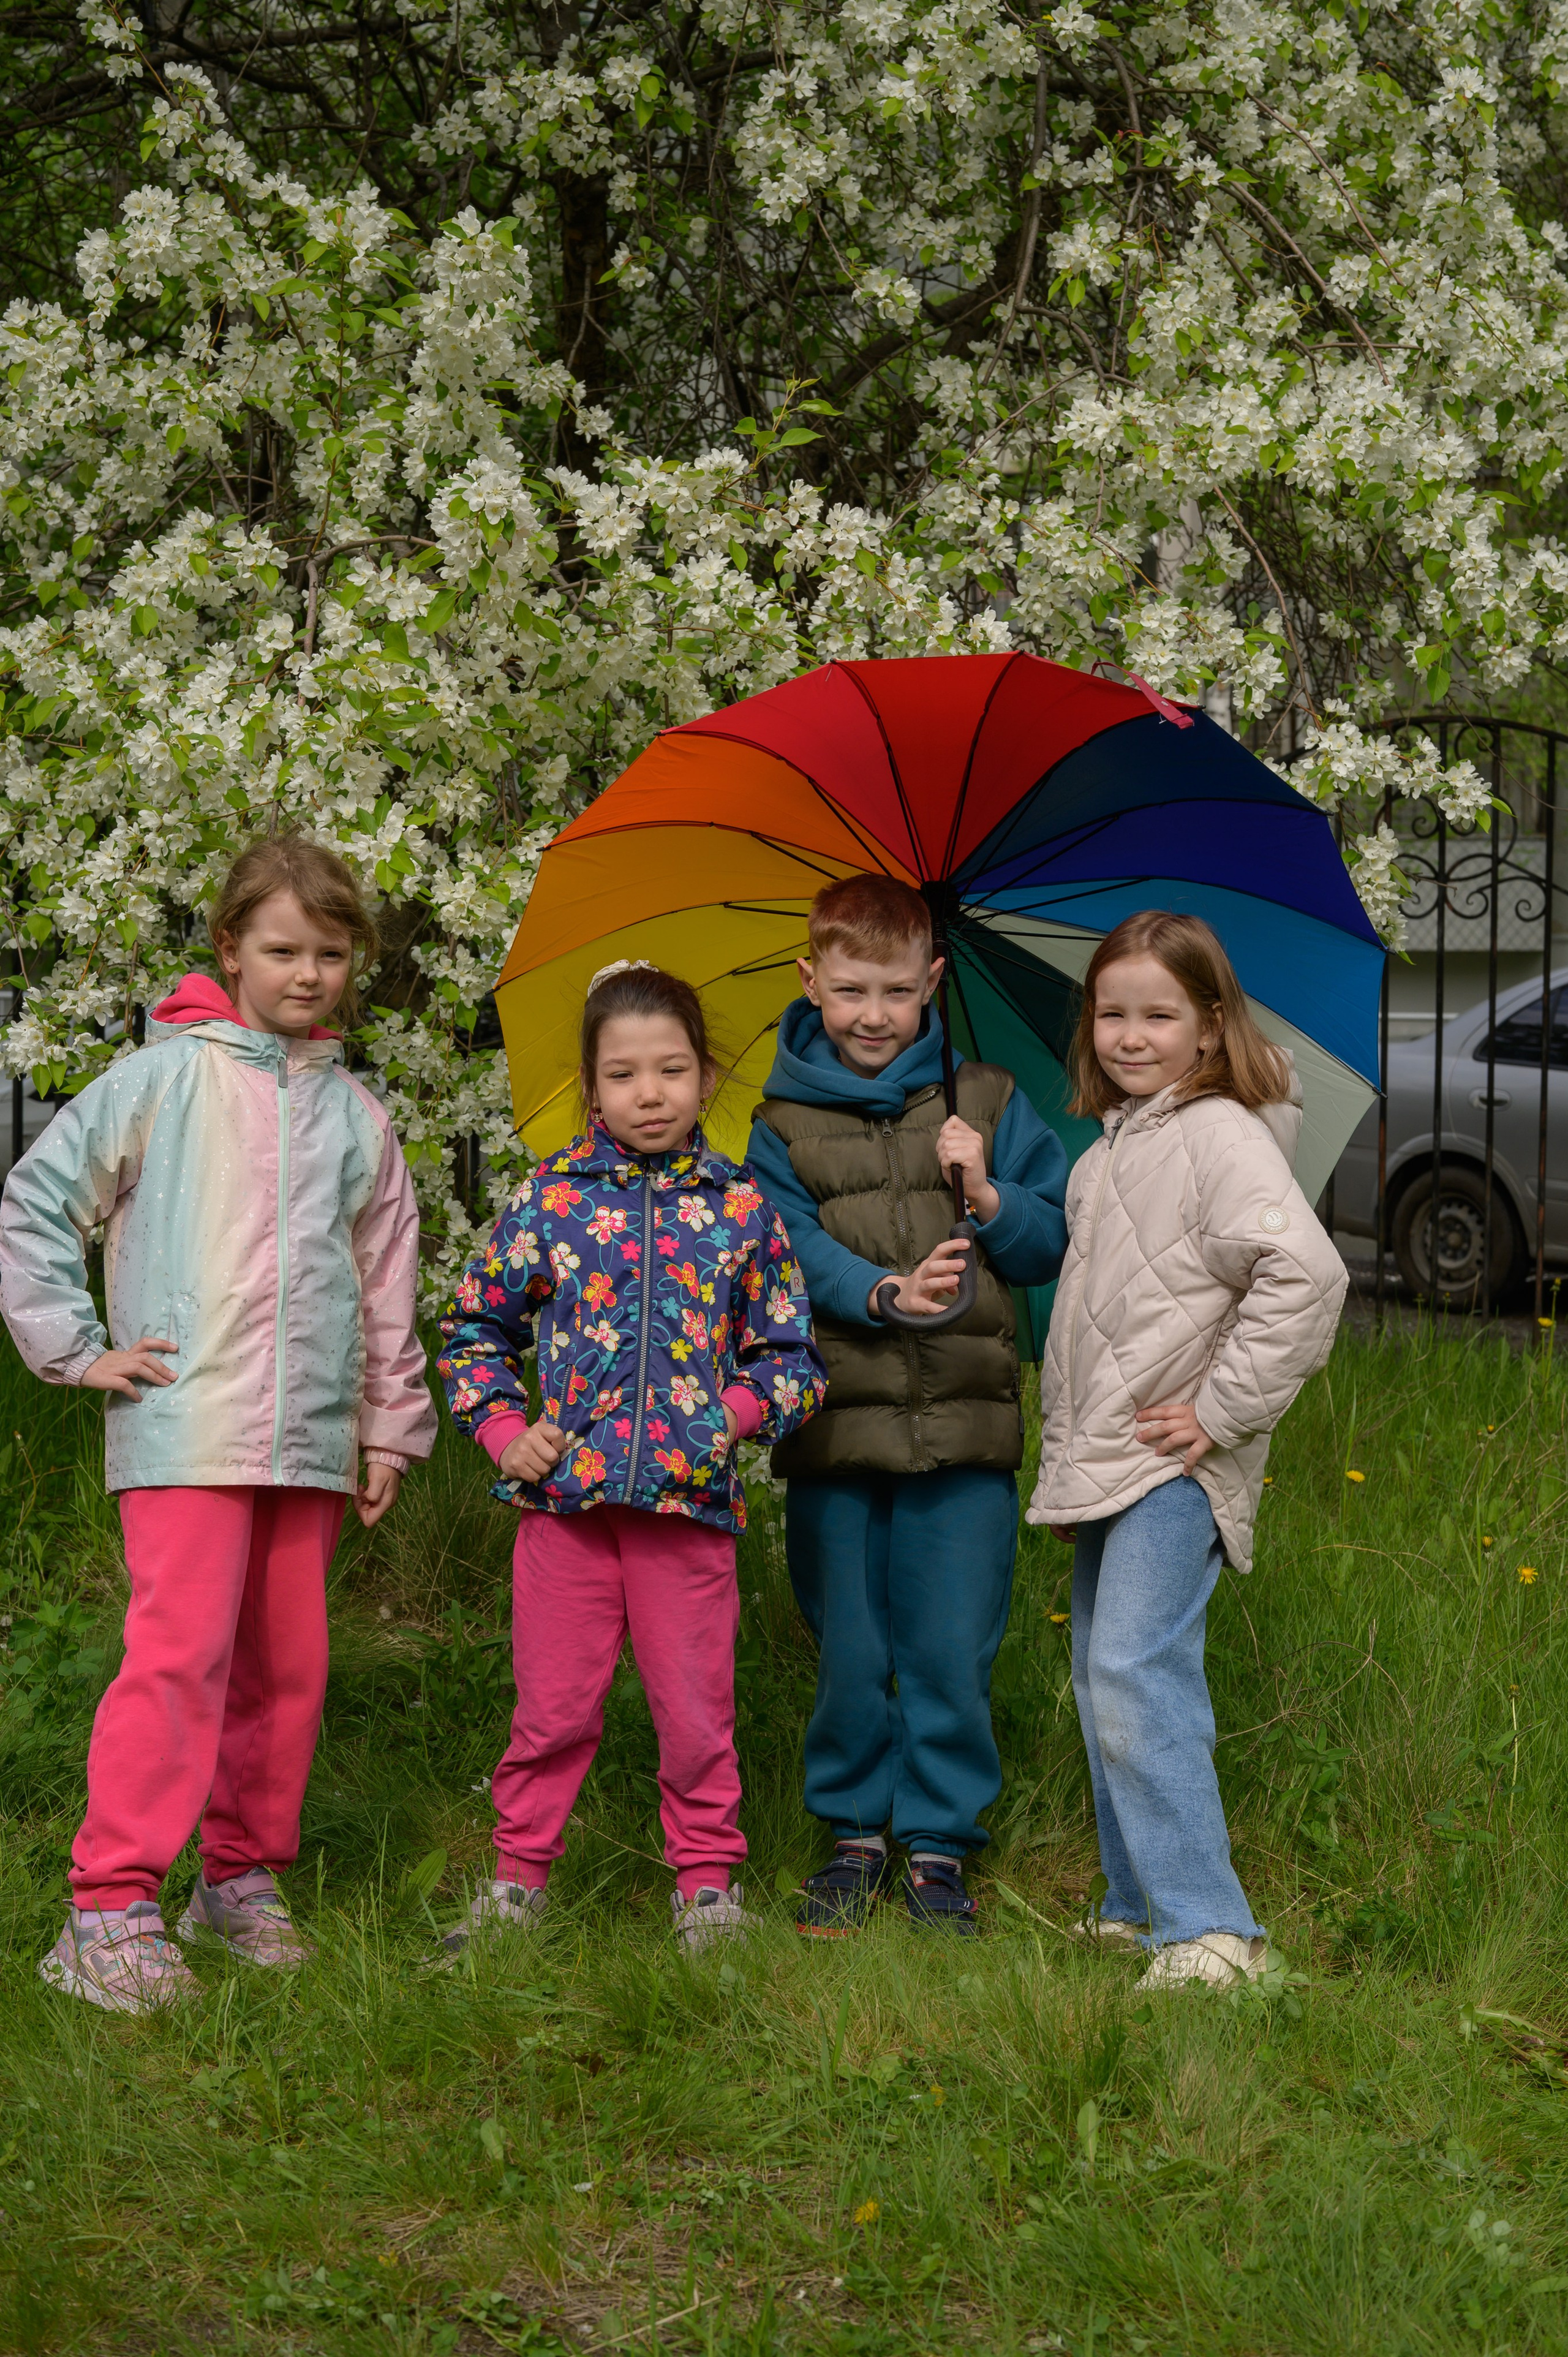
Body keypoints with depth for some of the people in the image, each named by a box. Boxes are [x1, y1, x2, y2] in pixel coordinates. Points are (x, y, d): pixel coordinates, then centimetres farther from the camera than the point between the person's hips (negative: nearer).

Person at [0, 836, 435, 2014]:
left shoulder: (357, 1116, 12)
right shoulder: (166, 1078, 0)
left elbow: (387, 1284, 19)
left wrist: (392, 1426, 18)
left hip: (312, 1437, 5)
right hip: (186, 1428, -5)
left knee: (288, 1662, 8)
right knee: (181, 1650, -14)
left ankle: (245, 1876, 23)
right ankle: (112, 1907, -11)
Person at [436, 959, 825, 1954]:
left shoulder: (742, 1207, 5)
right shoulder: (551, 1198, 3)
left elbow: (794, 1353, 11)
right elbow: (474, 1326, 12)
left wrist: (745, 1407, -7)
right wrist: (504, 1429, 0)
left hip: (691, 1500, 0)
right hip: (566, 1497, 0)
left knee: (697, 1711, 6)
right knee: (554, 1708, 6)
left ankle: (709, 1885, 20)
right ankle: (517, 1882, 19)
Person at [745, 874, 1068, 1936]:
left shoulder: (988, 1104, 8)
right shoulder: (784, 1124, 6)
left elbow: (1053, 1248, 6)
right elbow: (790, 1252, -6)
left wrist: (988, 1196, -12)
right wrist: (882, 1291, -22)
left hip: (963, 1424, 0)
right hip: (834, 1423, 0)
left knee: (952, 1649, 1)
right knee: (848, 1650, 6)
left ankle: (941, 1844, 14)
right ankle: (856, 1833, 22)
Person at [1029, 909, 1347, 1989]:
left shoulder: (1220, 1135, -12)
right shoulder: (1107, 1152, 16)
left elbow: (1307, 1273, -24)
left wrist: (1224, 1411, -20)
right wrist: (1066, 1460, 23)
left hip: (1175, 1465, -9)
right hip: (1103, 1461, 9)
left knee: (1137, 1674, -18)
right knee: (1103, 1682, 13)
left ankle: (1208, 1930, -17)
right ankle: (1137, 1911, 22)